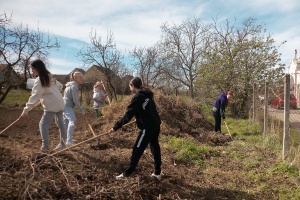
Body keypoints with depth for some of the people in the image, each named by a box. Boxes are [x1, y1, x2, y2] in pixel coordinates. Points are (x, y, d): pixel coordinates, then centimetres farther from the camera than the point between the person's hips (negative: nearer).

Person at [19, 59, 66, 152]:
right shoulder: (50, 77, 12)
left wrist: (26, 110, -20)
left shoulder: (39, 80, -14)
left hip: (51, 106, -9)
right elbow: (60, 86, 24)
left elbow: (34, 96, -20)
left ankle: (45, 146, -9)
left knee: (43, 124, -5)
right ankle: (63, 143, 25)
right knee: (60, 123, 15)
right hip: (59, 103, 9)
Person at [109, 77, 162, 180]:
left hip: (147, 127, -9)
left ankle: (127, 173, 8)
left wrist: (116, 127, -14)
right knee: (155, 147, 16)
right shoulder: (147, 95, 11)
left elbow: (128, 115, -18)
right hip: (156, 125, 9)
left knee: (137, 150, -1)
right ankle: (157, 172, 26)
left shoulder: (137, 97, -14)